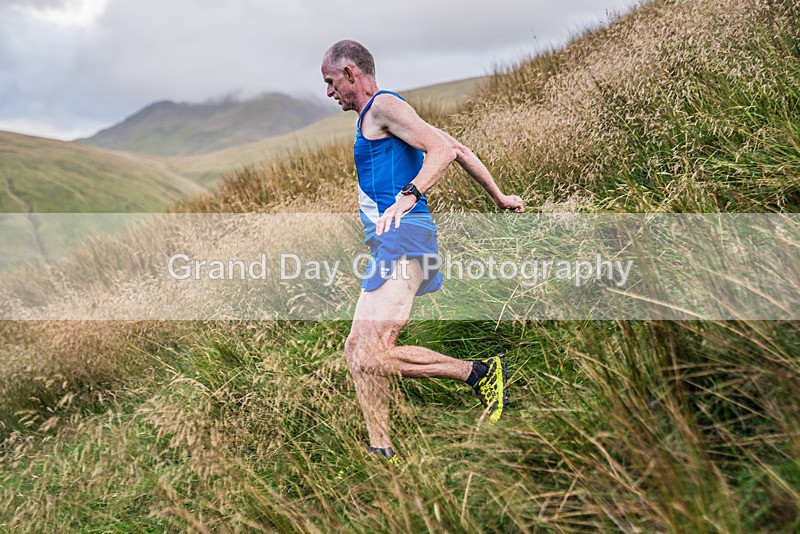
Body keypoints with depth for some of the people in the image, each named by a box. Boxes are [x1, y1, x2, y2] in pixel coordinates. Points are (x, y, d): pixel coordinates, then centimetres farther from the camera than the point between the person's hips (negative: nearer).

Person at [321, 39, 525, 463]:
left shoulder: (382, 105, -3)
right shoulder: (377, 116, 26)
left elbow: (444, 149, -18)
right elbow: (456, 149, 28)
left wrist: (406, 197, -31)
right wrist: (499, 198, 32)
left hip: (401, 238, -11)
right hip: (391, 246, 11)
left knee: (372, 357, -18)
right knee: (357, 350, 8)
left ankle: (482, 373, -6)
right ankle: (381, 449, 12)